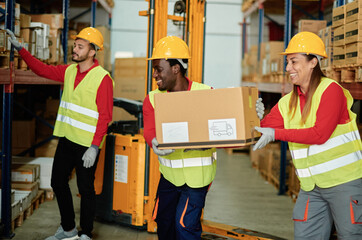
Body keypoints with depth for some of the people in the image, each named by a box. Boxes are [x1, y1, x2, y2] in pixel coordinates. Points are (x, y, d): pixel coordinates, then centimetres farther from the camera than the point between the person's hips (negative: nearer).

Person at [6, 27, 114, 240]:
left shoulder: (102, 78, -13)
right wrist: (19, 48, 12)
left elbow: (105, 116, -17)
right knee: (58, 182, 15)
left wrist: (95, 147, -22)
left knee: (86, 189, 3)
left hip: (87, 144, -7)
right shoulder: (69, 71, 8)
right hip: (66, 139, 7)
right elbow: (42, 69, 17)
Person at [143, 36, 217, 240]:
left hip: (197, 172, -4)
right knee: (164, 221, 15)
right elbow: (150, 130, -19)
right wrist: (155, 143, -42)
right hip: (169, 172, 4)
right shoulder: (153, 99, -4)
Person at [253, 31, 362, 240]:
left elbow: (320, 134, -21)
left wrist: (276, 133, -22)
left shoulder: (330, 90, -12)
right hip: (311, 187, 7)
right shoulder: (288, 102, 9)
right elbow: (264, 129, 4)